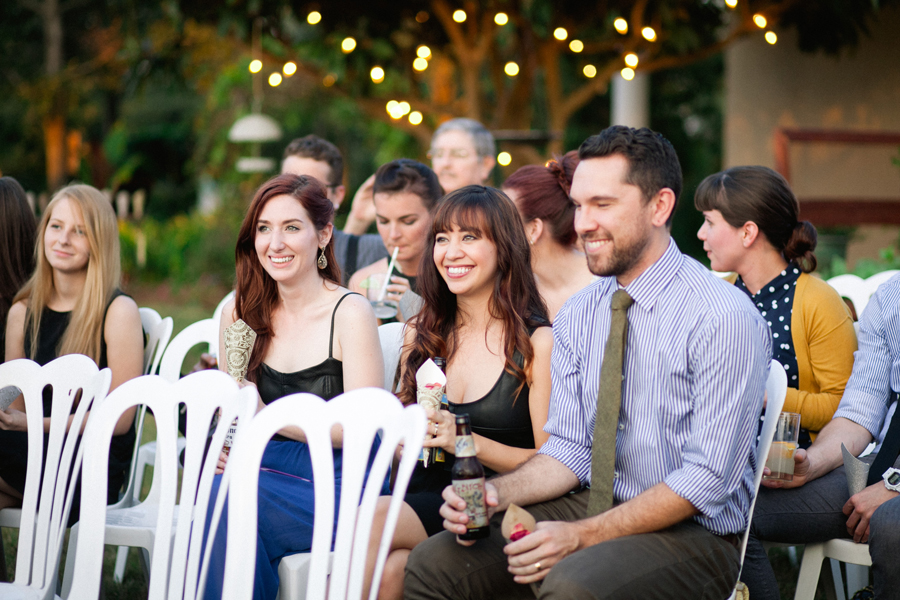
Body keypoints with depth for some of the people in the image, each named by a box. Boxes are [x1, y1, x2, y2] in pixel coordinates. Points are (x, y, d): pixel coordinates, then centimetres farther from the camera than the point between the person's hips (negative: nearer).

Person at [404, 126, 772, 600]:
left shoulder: (724, 319, -15)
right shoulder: (576, 316, 8)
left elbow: (706, 479, -18)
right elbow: (569, 449, 9)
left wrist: (581, 536, -23)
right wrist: (496, 494, -11)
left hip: (691, 531, -6)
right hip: (592, 506, 6)